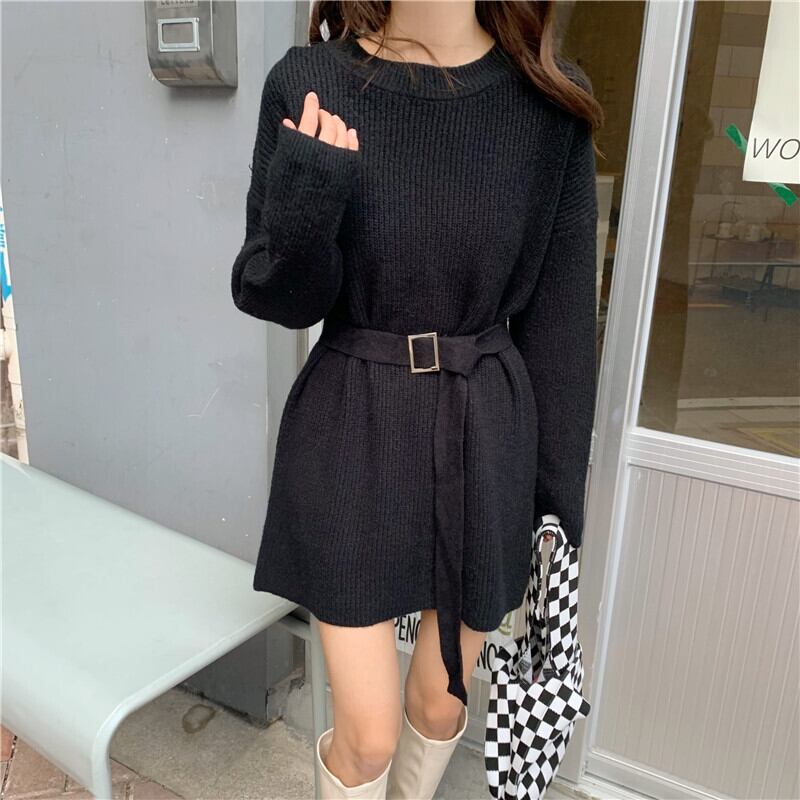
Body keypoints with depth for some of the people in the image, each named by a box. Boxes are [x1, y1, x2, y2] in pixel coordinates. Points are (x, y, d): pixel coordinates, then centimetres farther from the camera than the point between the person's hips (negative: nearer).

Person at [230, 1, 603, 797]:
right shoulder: (309, 83, -6)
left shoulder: (549, 99, -4)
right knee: (368, 731, 7)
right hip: (351, 433, -1)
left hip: (486, 435, 2)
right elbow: (276, 298, -3)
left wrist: (560, 490, 2)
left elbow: (559, 314, -1)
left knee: (442, 699, 20)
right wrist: (303, 201, -24)